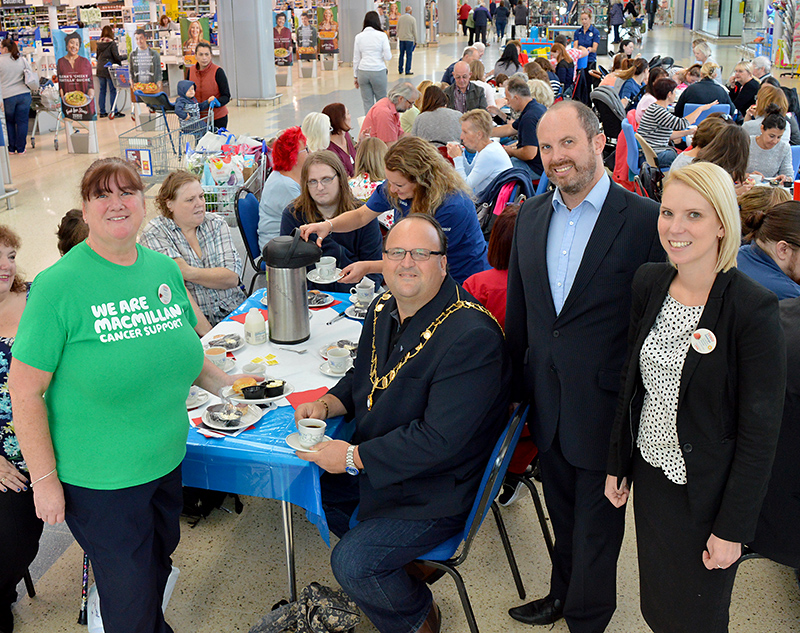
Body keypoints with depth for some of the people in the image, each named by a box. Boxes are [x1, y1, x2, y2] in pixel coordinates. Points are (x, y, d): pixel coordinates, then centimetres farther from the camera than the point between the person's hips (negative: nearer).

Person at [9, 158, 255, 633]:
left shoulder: (165, 269, 1)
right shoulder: (59, 285, -18)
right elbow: (25, 389, -16)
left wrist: (221, 382, 4)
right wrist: (44, 480, -14)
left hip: (166, 461, 6)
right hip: (98, 480, -5)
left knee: (160, 563, 25)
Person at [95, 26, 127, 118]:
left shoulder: (99, 44, 6)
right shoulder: (112, 43, -11)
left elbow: (97, 57, 15)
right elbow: (117, 57, -12)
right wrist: (126, 56, 5)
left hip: (100, 69, 6)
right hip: (109, 69, -6)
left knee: (102, 90, 9)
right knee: (112, 90, 1)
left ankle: (102, 112, 12)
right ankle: (113, 111, 1)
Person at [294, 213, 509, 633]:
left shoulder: (472, 336, -28)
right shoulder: (383, 310, 1)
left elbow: (440, 440, -30)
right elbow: (362, 378, 18)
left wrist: (354, 457, -26)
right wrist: (326, 405, -4)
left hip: (435, 490, -9)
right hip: (374, 461, 9)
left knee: (352, 564, -18)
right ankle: (397, 567, 30)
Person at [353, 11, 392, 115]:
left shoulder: (358, 37, 4)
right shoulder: (382, 35, -5)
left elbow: (356, 59, 7)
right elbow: (388, 57, -7)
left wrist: (356, 76, 16)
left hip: (363, 72, 3)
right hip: (378, 72, -3)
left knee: (367, 104, 6)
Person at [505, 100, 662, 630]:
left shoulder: (645, 220, -15)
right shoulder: (531, 215, 3)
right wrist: (515, 384, 13)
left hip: (605, 409, -5)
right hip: (548, 404, 5)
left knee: (597, 523, 13)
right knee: (563, 513, 24)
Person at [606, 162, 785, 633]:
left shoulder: (754, 309, -22)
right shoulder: (649, 283, -3)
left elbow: (759, 433, -17)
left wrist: (732, 529, -14)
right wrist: (618, 465, 10)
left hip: (708, 489, -5)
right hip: (651, 473, 5)